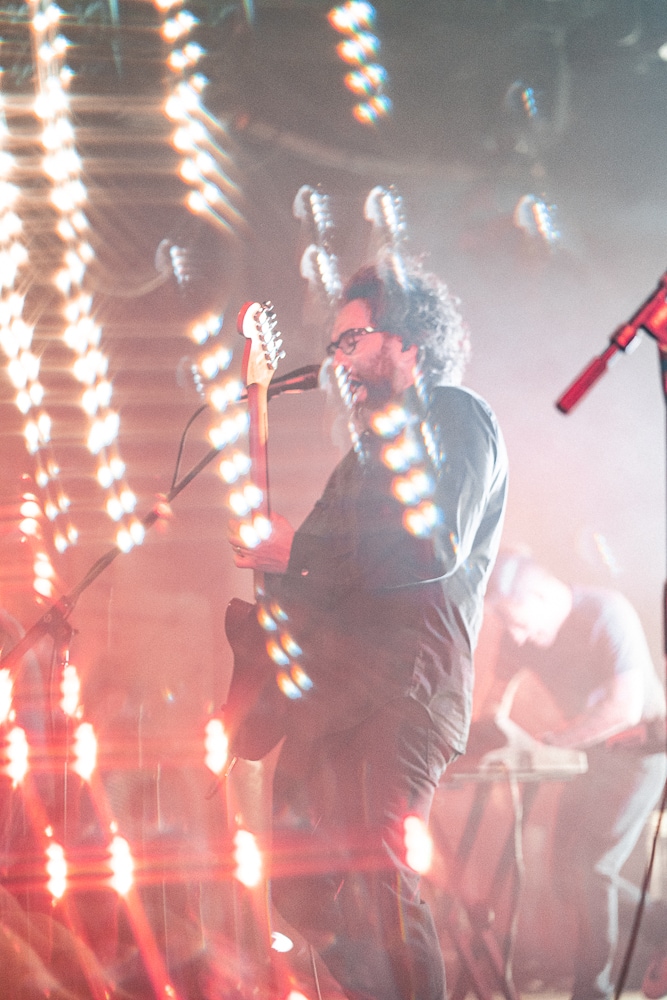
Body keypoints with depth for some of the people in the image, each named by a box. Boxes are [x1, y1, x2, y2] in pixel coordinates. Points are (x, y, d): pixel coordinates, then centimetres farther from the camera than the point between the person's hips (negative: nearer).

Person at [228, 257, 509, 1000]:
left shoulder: (454, 416, 0)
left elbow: (433, 545, -16)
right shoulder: (374, 444, 29)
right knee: (303, 886, 8)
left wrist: (296, 553, -10)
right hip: (329, 691, 10)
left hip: (398, 693, -10)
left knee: (373, 875, -19)